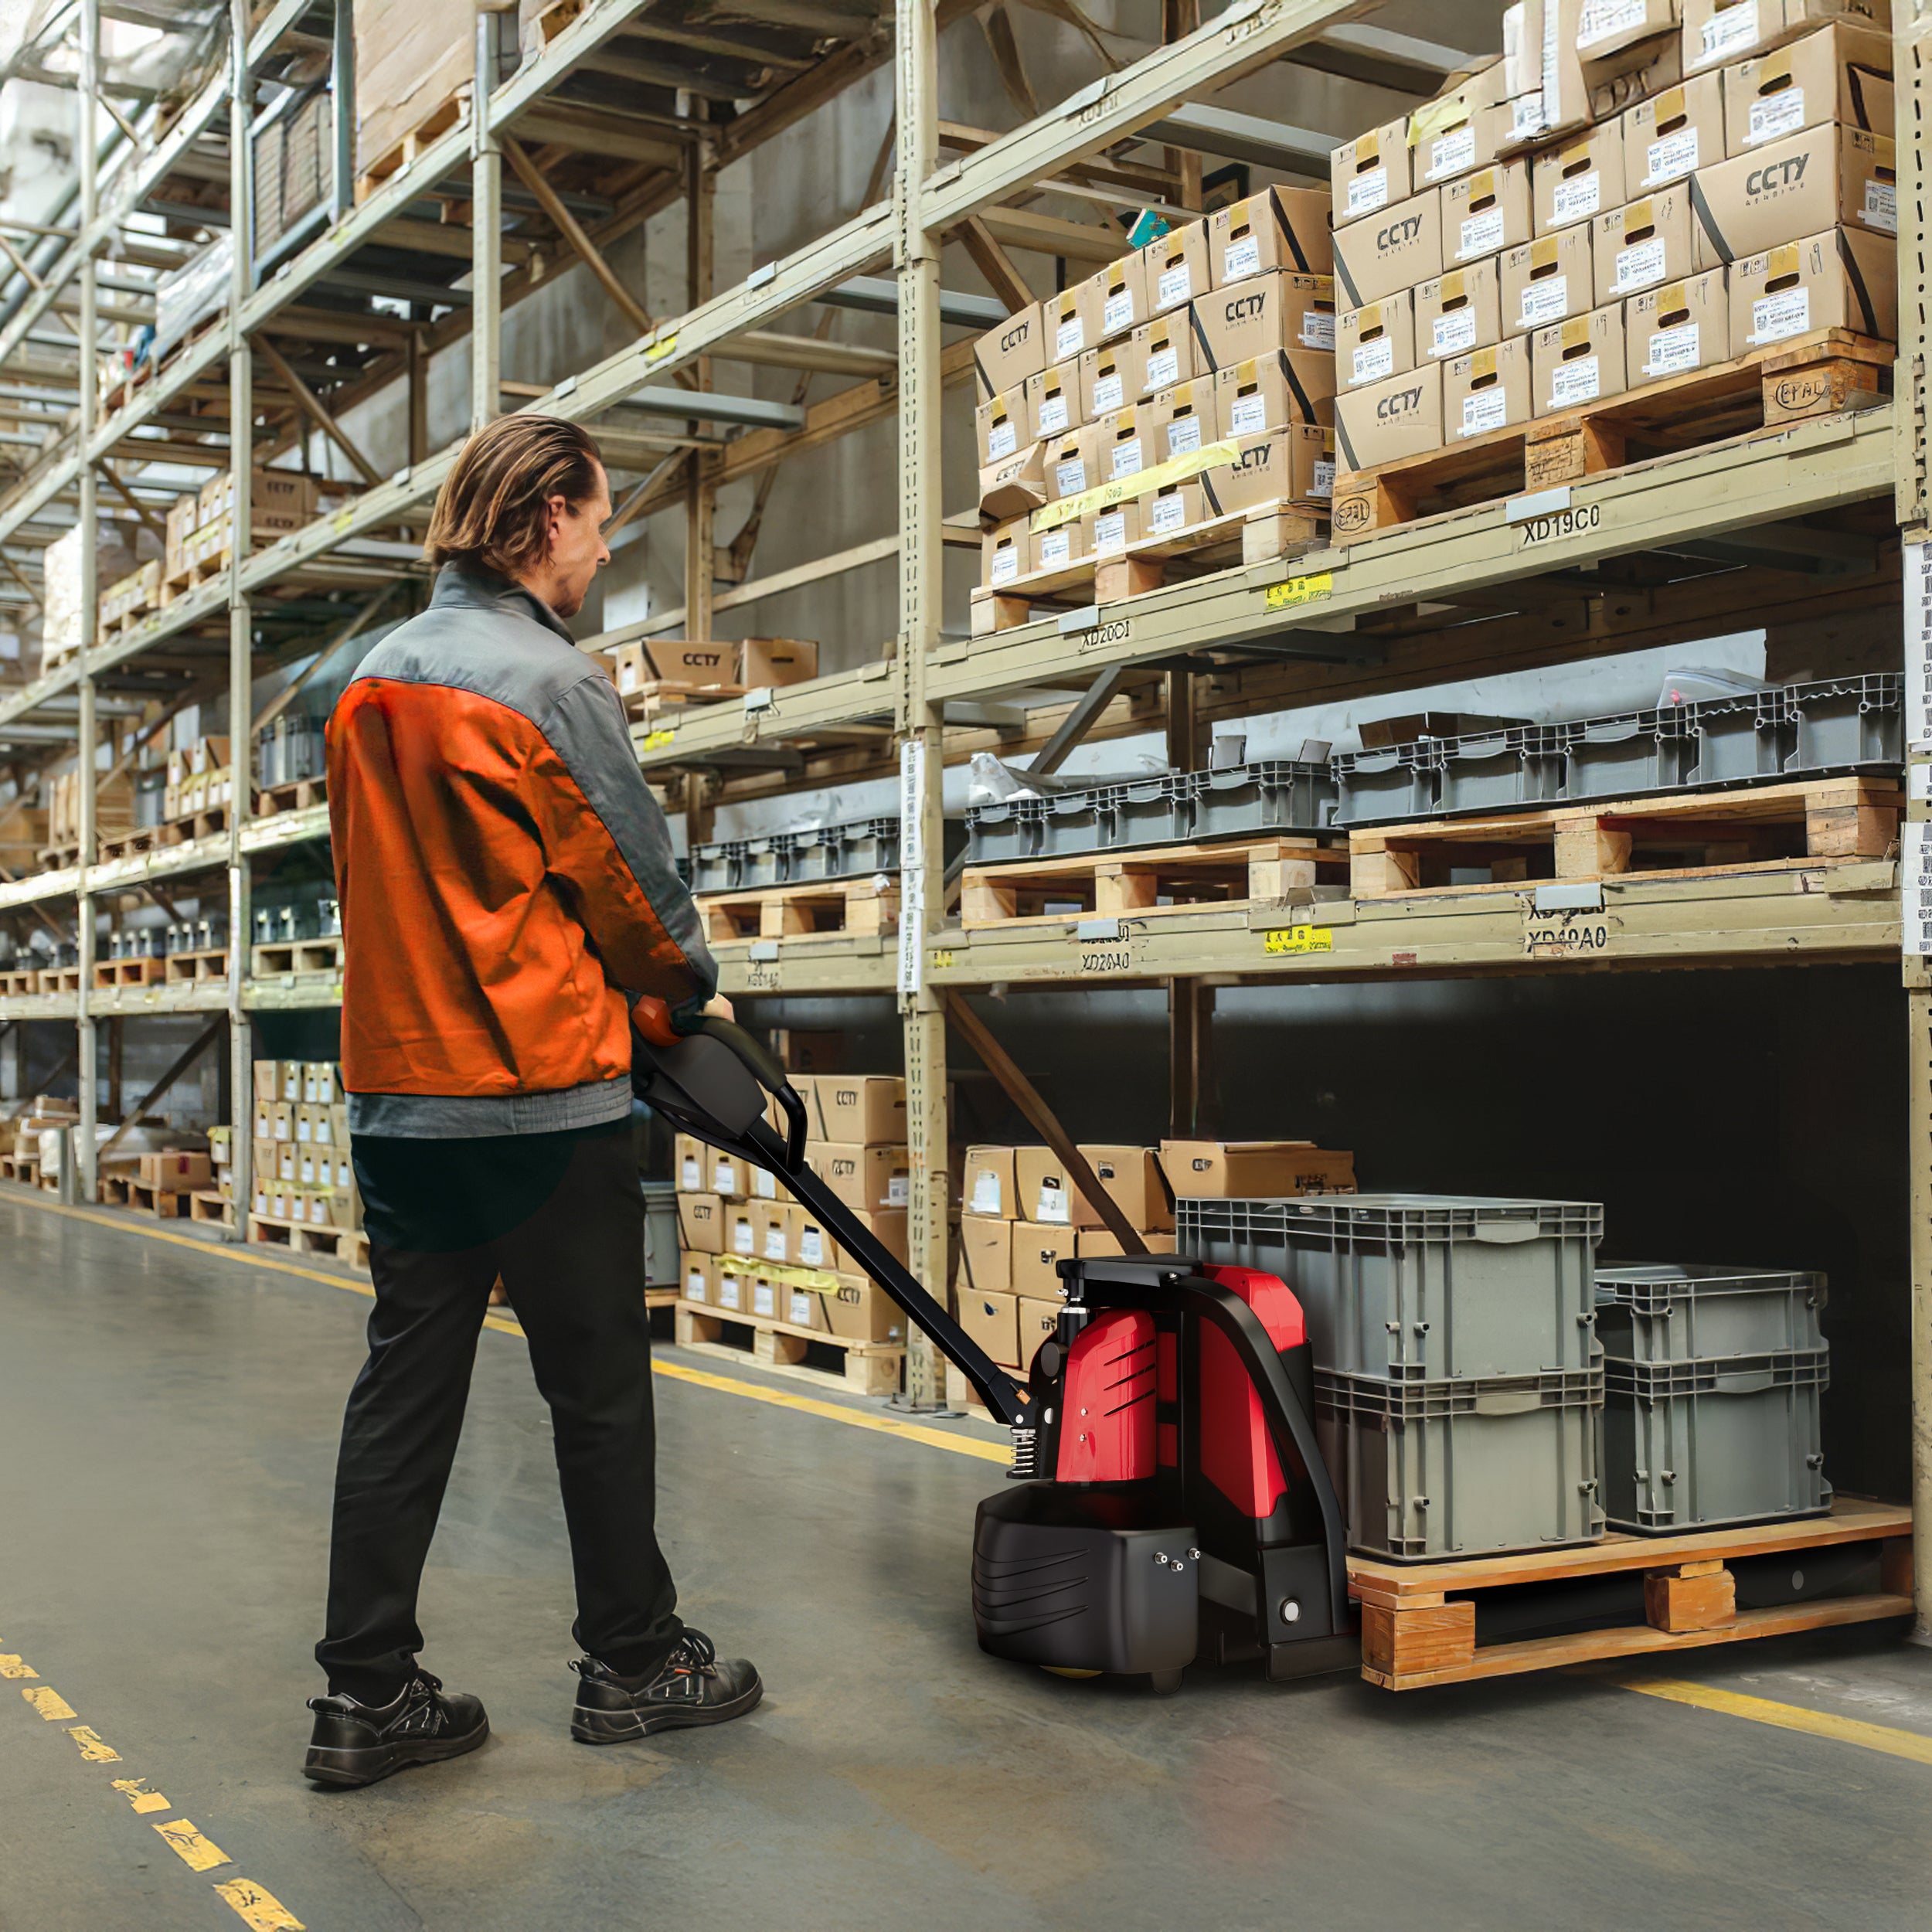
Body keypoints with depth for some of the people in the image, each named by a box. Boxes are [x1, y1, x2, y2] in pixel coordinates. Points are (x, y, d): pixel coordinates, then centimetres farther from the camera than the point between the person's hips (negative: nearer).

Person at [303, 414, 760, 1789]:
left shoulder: (372, 684, 11)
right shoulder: (552, 682, -12)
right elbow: (634, 879, -6)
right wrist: (693, 993, 12)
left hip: (398, 1094, 7)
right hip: (547, 1095, -7)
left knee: (405, 1389, 9)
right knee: (599, 1388, 6)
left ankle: (368, 1694, 12)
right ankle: (633, 1663, 19)